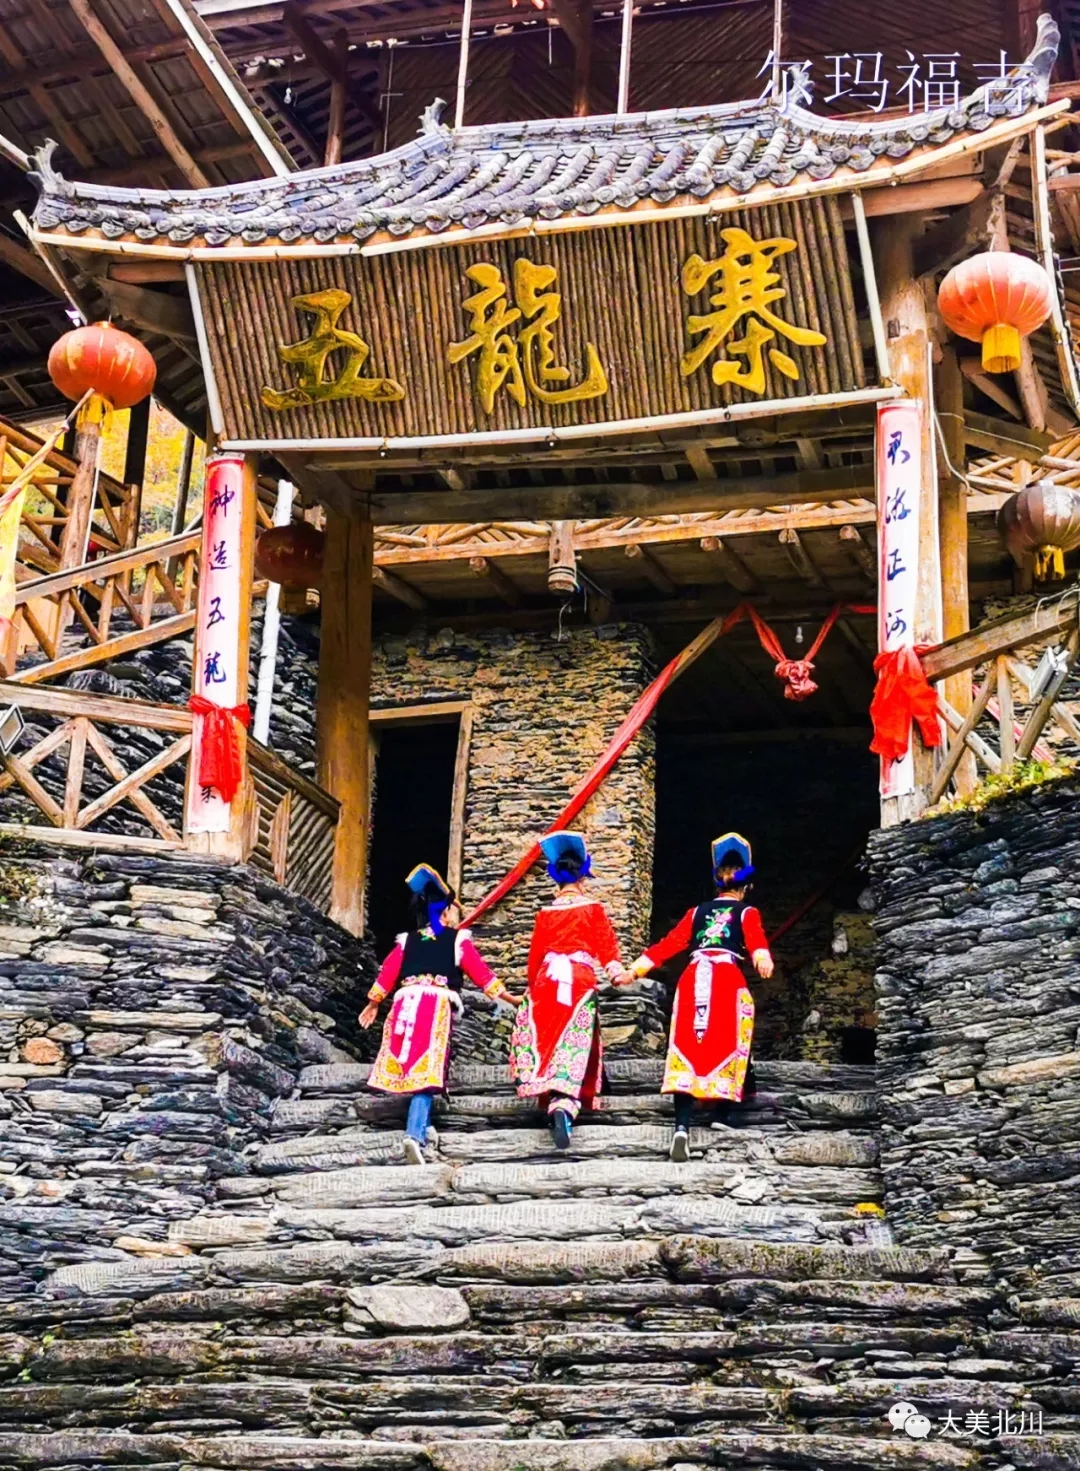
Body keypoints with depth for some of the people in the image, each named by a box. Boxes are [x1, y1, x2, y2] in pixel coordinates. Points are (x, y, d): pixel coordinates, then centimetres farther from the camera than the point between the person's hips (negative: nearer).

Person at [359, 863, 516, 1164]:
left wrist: (372, 1004, 32)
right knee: (426, 1071, -11)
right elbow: (480, 973, 8)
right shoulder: (458, 941, 9)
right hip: (437, 1006, -4)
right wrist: (508, 998, 17)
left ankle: (418, 1128, 10)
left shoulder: (406, 941, 19)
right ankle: (416, 1134, -24)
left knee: (411, 1067, 13)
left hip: (406, 1004, 4)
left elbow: (387, 973, 19)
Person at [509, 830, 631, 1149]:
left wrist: (533, 986, 27)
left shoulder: (546, 913, 12)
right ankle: (564, 1106, -28)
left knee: (548, 1043, 13)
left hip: (548, 980, 3)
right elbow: (606, 944, -7)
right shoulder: (593, 909, 4)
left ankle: (552, 1103, 16)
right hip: (580, 981, -3)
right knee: (573, 1048, -9)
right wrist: (617, 972, -12)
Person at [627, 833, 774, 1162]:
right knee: (726, 1045, 8)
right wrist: (763, 960, -25)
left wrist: (635, 969, 13)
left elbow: (671, 942, 15)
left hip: (692, 979, 2)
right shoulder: (747, 912, 14)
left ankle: (682, 1126, -18)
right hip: (727, 979, -2)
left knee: (688, 1049, -5)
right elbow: (756, 939, -7)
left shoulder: (698, 912, 23)